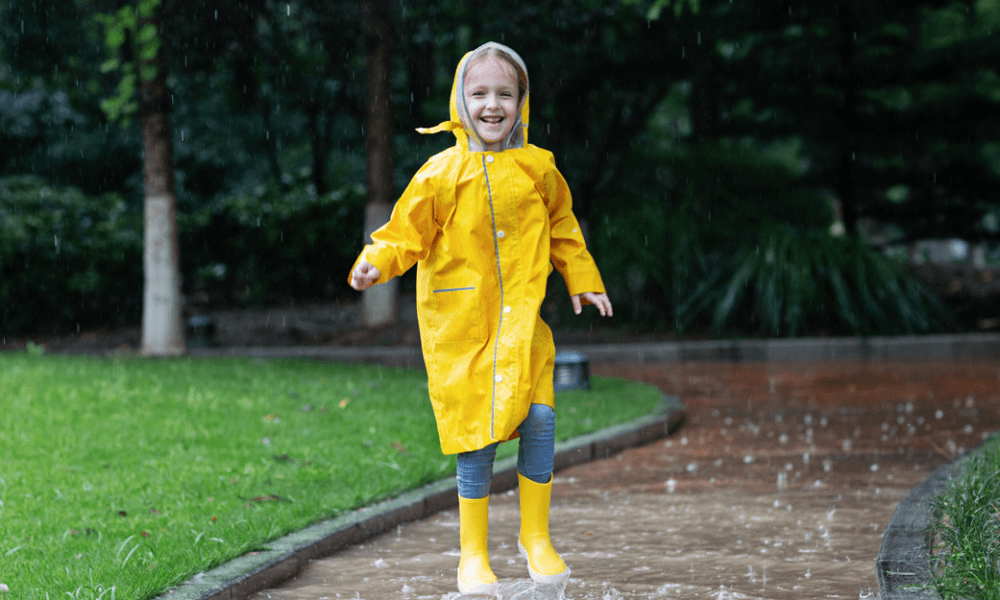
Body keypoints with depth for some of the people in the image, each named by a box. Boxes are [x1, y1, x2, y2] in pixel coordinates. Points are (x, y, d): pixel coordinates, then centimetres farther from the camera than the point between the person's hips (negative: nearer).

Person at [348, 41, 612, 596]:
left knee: (540, 419, -11)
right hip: (460, 326, -2)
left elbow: (562, 231, 21)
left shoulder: (537, 169, 6)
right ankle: (473, 555, 12)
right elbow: (407, 233, 0)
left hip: (521, 322, 2)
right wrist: (375, 263, -17)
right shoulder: (441, 174, -2)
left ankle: (535, 537, 10)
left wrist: (583, 281, 26)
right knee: (477, 438, -2)